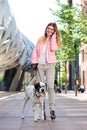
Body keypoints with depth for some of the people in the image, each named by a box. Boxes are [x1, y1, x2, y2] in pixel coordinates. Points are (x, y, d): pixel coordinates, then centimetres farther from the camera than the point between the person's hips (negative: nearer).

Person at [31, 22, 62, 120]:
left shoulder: (54, 40, 9)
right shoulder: (40, 40, 15)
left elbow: (53, 49, -11)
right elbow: (35, 51, 12)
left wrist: (53, 37, -5)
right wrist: (34, 62, 0)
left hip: (50, 65, -2)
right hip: (40, 65, 2)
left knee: (50, 86, -14)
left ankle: (52, 109, -13)